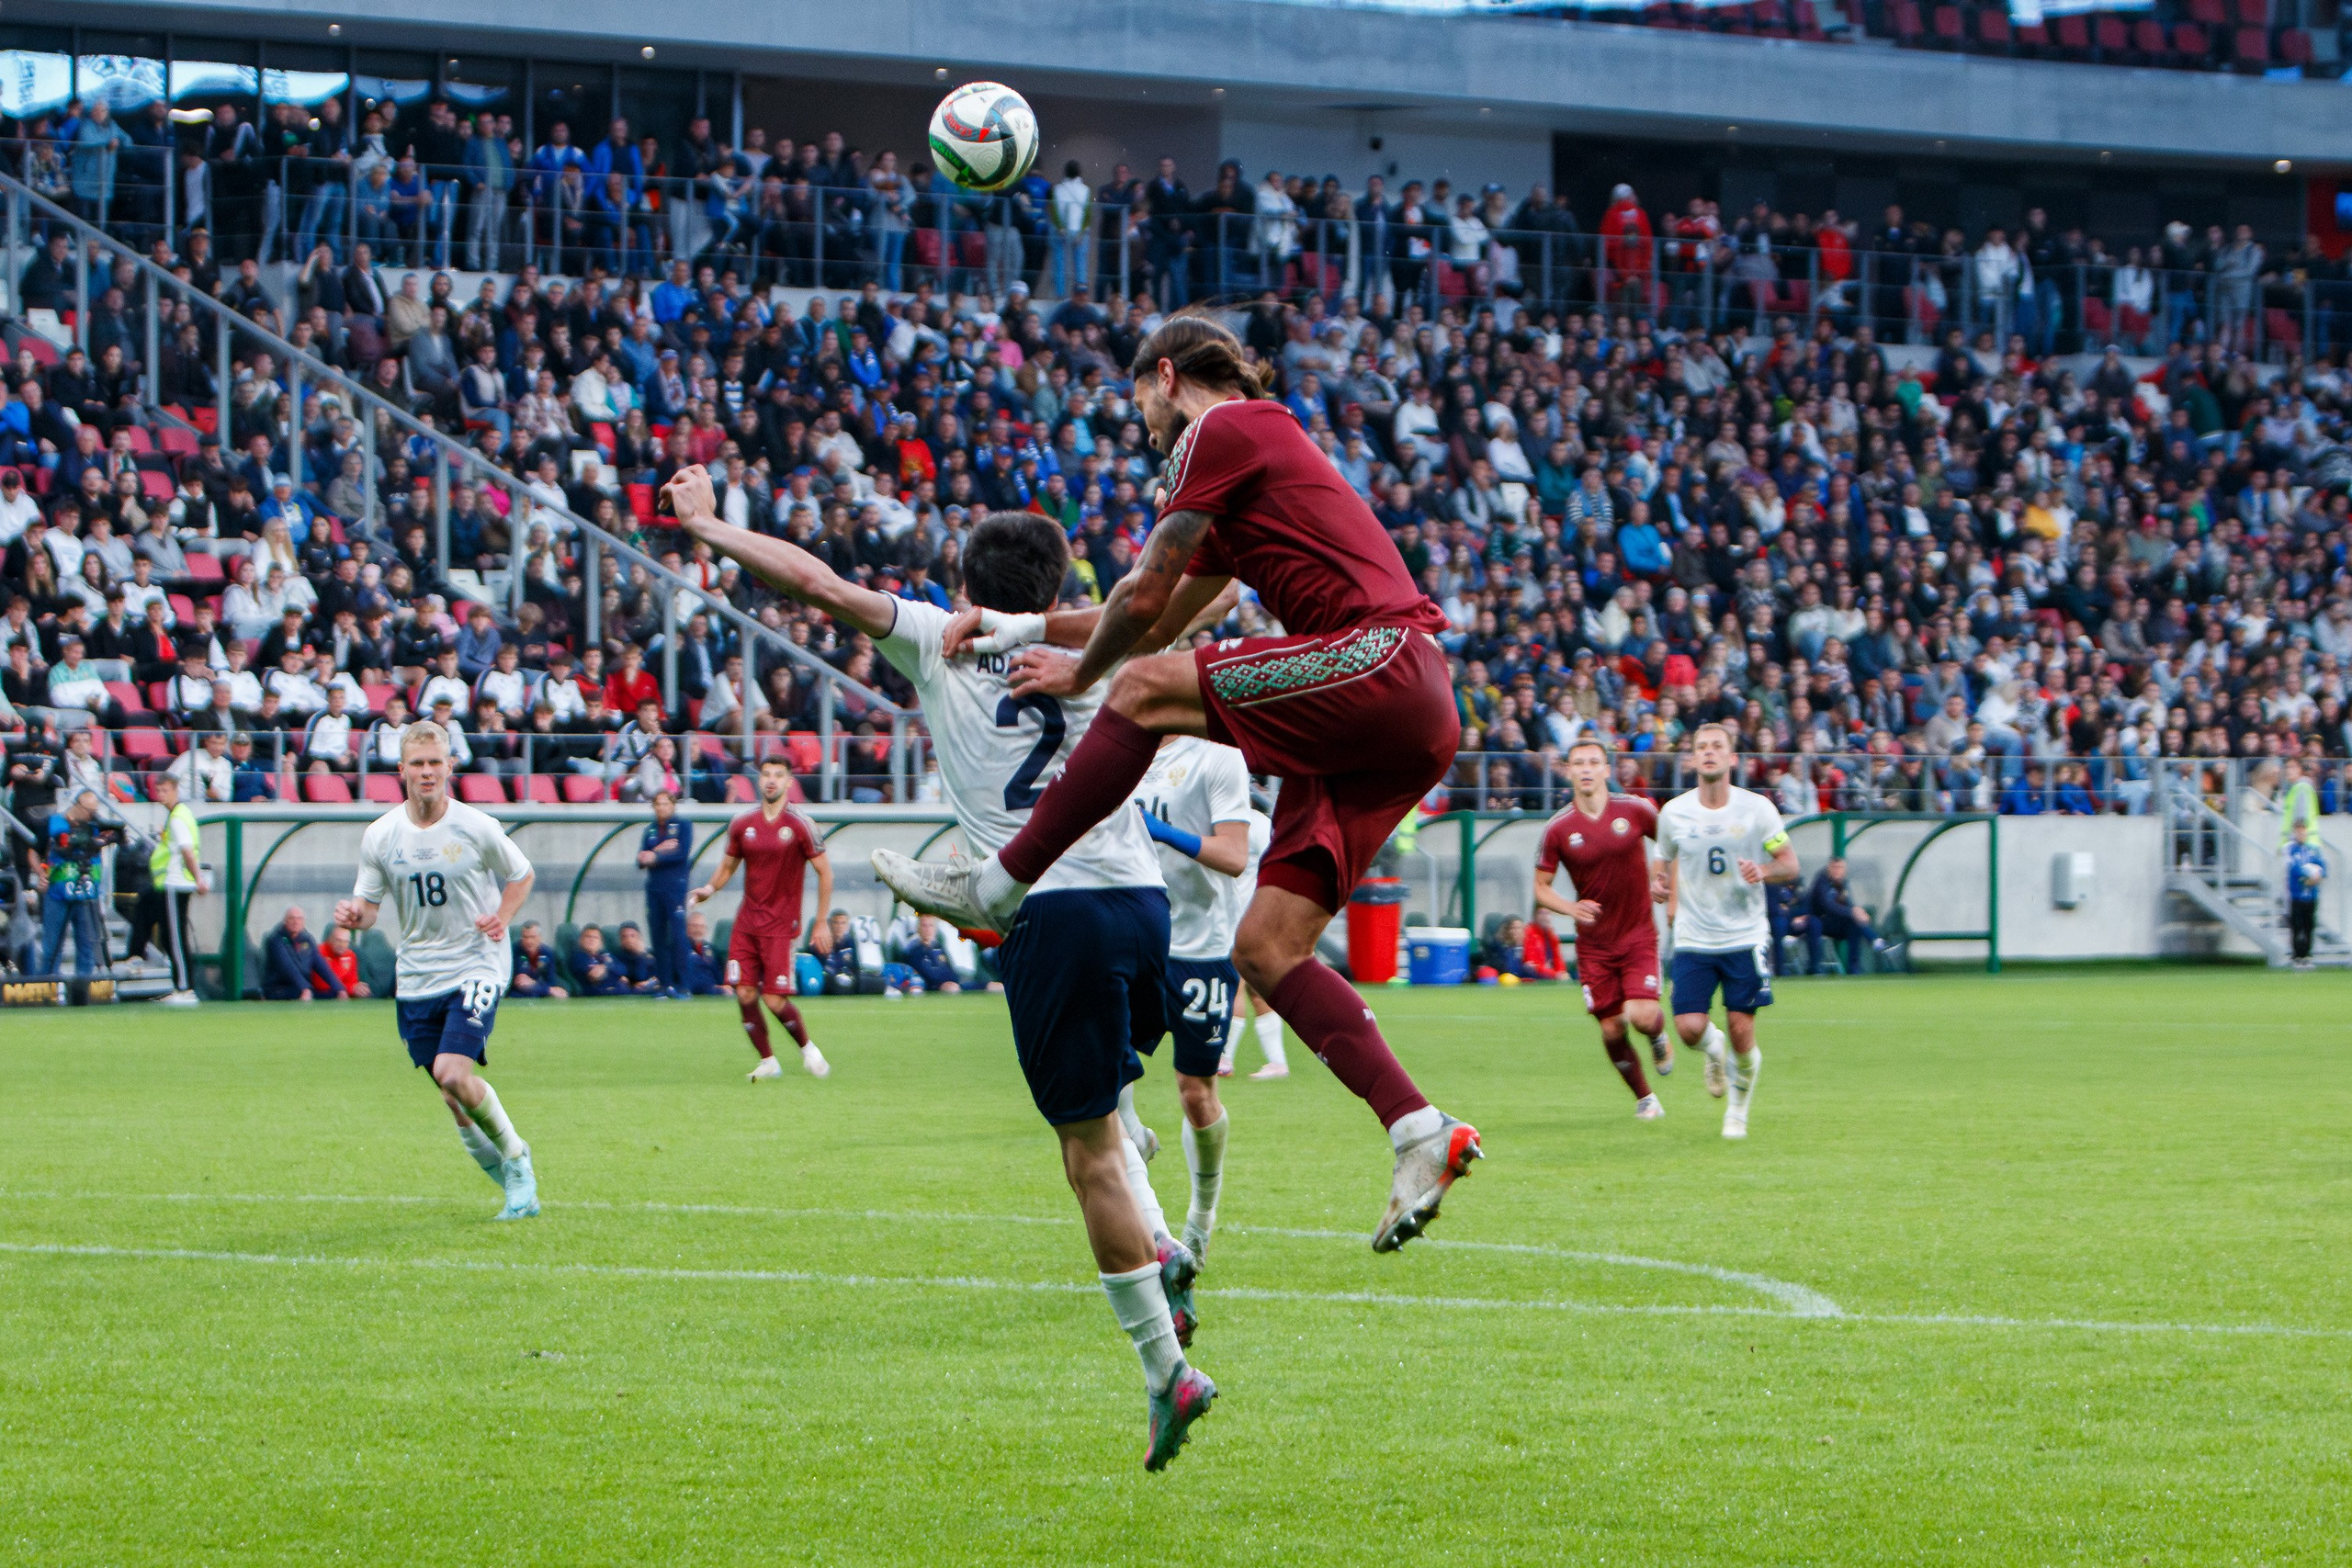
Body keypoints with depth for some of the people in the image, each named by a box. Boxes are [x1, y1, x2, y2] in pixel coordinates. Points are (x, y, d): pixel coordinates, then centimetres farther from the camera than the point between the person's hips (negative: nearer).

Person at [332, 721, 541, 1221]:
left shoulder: (477, 828, -8)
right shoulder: (379, 836, -2)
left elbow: (521, 875, 8)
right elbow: (368, 905, 5)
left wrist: (502, 916, -10)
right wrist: (353, 916, -19)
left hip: (476, 964, -4)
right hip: (416, 976, 4)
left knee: (454, 1075, -20)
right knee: (450, 1088, 6)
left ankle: (514, 1156, 3)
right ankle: (505, 1169, 28)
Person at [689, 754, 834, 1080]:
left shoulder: (800, 826, -6)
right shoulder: (742, 825, 5)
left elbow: (825, 872, -2)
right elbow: (728, 866, 18)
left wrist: (822, 924, -5)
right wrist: (709, 889, -4)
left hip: (781, 925, -4)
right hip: (747, 922, 4)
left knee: (775, 1000, -10)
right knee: (745, 995, -5)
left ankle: (808, 1049, 17)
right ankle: (768, 1062, 11)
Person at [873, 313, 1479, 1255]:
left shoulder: (1221, 431, 0)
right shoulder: (1256, 459, 29)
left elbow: (1143, 597, 0)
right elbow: (1165, 618, 34)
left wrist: (1081, 673, 17)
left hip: (1381, 662, -9)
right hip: (1403, 722, 9)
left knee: (1147, 690, -14)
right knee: (1267, 948, 1)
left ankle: (999, 887, -7)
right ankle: (1419, 1134, -6)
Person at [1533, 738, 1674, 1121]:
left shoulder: (1635, 810, -6)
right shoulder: (1559, 829, -6)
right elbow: (1541, 887, 0)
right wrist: (1572, 908, -17)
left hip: (1638, 935, -1)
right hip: (1594, 942, 1)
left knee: (1641, 1015, -19)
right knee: (1611, 1029, 1)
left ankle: (1659, 1036, 19)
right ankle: (1644, 1097, 23)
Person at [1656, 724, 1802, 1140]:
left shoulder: (1757, 809, -5)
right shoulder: (1673, 813, 0)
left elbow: (1790, 864, 1)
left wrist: (1764, 870, -19)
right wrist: (1672, 898, 5)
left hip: (1745, 937, -1)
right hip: (1693, 939, 1)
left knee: (1742, 1034, -4)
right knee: (1690, 1028, -11)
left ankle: (1737, 1113, 21)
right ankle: (1714, 1051, 27)